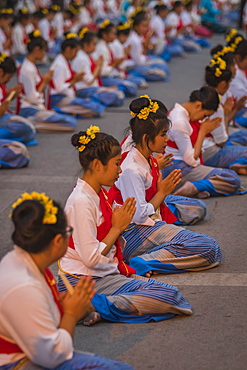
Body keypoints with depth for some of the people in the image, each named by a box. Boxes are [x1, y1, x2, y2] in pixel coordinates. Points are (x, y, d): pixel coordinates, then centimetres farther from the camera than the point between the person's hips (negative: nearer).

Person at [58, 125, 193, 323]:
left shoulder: (99, 194, 12)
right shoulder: (81, 201, -18)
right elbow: (91, 258, -21)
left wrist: (129, 273, 9)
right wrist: (118, 228, -11)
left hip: (106, 274, 10)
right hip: (85, 282, -10)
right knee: (170, 295, -17)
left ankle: (99, 305, -6)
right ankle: (98, 306, -19)